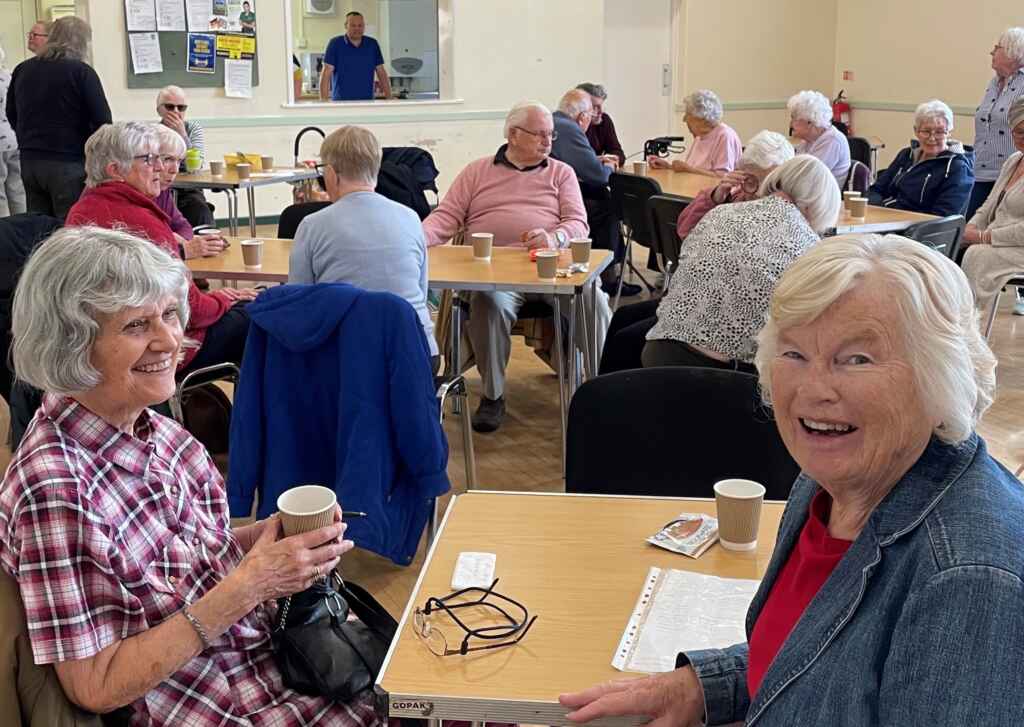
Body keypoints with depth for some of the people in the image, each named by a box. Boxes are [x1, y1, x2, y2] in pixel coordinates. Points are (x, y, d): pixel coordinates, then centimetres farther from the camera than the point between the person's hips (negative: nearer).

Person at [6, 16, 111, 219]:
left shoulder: (22, 69, 9)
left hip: (29, 161, 6)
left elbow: (11, 114, 19)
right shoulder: (82, 72, -9)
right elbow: (103, 120, -11)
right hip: (68, 164, -6)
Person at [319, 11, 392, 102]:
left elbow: (381, 72, 12)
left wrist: (389, 99, 3)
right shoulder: (335, 43, 0)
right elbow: (326, 73, -3)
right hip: (341, 101, -2)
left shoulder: (372, 44, 9)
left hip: (367, 101, 3)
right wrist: (323, 101, -12)